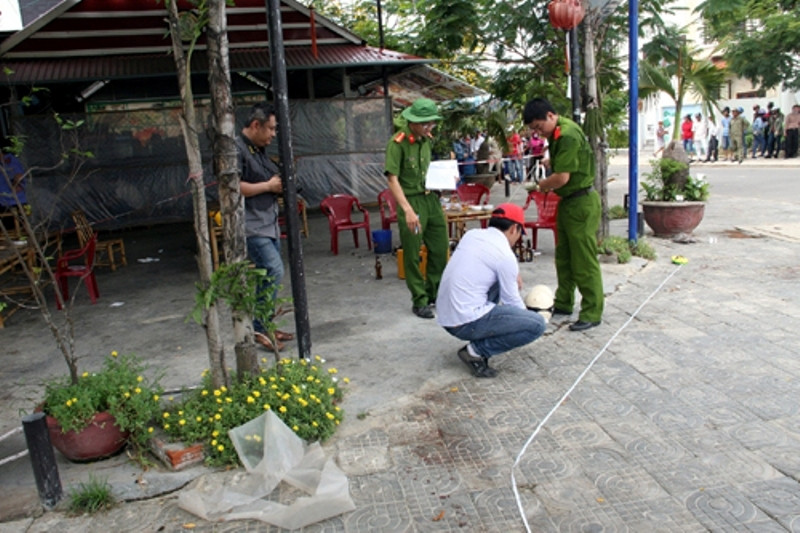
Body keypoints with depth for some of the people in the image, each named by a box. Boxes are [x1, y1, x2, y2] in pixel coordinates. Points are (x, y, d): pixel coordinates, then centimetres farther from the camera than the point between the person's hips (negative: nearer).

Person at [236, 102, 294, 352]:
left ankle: (265, 326, 22)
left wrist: (280, 184, 6)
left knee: (269, 275, 12)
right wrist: (269, 186, -15)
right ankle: (259, 328, -6)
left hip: (269, 224, 10)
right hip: (252, 226, -10)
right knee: (274, 271, -16)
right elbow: (234, 187, -23)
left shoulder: (260, 150, 18)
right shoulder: (236, 149, -12)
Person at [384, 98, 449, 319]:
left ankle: (435, 293, 29)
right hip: (411, 201, -7)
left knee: (440, 248, 12)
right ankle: (419, 301, 15)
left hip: (431, 199, 7)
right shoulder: (397, 143, -13)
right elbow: (392, 179, -19)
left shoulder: (427, 140, 8)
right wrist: (408, 210, -28)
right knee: (412, 255, 2)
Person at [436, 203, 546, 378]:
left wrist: (513, 275, 17)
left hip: (444, 316, 8)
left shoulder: (471, 234, 9)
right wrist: (526, 313, 22)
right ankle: (477, 350, -5)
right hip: (465, 323, -8)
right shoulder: (506, 256, -11)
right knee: (538, 324, -7)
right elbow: (512, 301, 1)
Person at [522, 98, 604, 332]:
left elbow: (561, 178, -24)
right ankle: (563, 303, 29)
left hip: (581, 203, -10)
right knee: (563, 257, 17)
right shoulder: (557, 134, 10)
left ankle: (592, 313, 5)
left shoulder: (568, 135, -21)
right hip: (567, 202, 10)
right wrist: (550, 163, 6)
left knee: (584, 260, -4)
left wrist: (540, 186, -7)